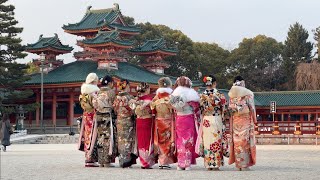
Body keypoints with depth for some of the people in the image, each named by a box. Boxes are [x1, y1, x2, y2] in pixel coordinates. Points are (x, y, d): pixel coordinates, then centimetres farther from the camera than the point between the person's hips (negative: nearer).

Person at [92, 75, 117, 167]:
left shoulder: (98, 92, 9)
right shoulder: (111, 92, -7)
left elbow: (95, 104, 7)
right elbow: (114, 105, -2)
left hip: (98, 116, 6)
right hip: (108, 116, -6)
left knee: (100, 138, 10)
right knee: (108, 138, -2)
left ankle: (101, 161, 12)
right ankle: (107, 161, -4)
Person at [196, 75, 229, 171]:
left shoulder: (203, 95, -1)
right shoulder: (219, 94, -7)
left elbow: (201, 108, 4)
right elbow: (223, 108, -1)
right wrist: (222, 118, 13)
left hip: (206, 120, 2)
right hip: (217, 119, -2)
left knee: (207, 140, 5)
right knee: (216, 141, 4)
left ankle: (208, 164, 6)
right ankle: (216, 163, 5)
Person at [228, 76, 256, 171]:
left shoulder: (232, 93, 3)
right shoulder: (248, 93, -6)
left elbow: (230, 107, 0)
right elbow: (251, 107, -5)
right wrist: (254, 120, 2)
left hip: (235, 119, 3)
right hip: (246, 119, -3)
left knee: (237, 141, 7)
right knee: (245, 140, 0)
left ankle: (238, 164, 8)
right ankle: (245, 164, -2)